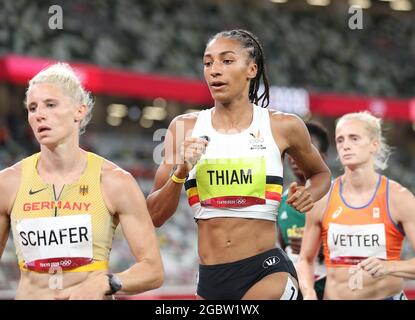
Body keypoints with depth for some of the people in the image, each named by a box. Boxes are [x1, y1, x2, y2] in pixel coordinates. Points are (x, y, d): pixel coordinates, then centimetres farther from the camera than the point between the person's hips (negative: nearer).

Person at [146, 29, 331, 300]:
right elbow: (154, 216, 4)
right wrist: (180, 173, -12)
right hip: (210, 279, 3)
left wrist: (309, 195, -1)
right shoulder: (185, 128, 4)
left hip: (268, 273, -3)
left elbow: (321, 173, 20)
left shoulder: (282, 127, 0)